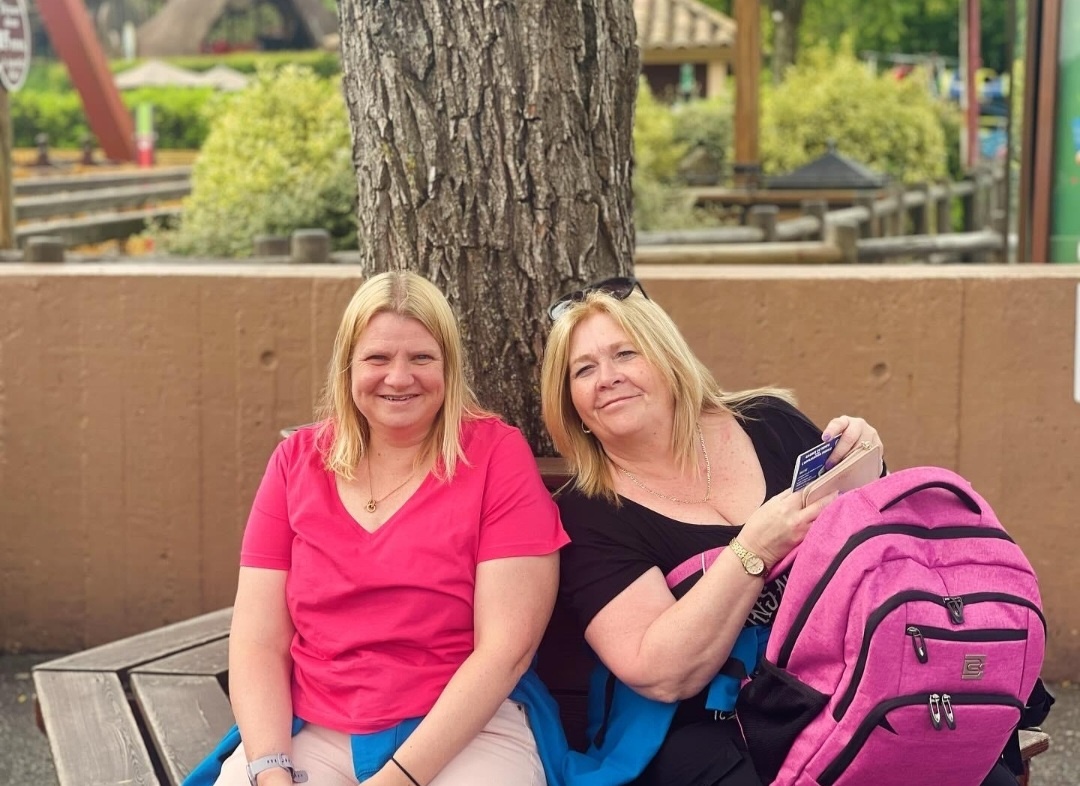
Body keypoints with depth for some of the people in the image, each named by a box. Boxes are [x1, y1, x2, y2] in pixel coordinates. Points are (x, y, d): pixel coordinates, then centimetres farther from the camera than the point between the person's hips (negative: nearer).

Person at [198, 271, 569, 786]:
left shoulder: (496, 454, -2)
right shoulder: (298, 460, 7)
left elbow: (507, 647, -8)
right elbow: (257, 641, 4)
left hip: (466, 733, -2)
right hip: (311, 733, 2)